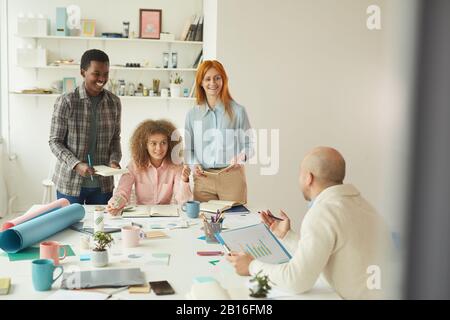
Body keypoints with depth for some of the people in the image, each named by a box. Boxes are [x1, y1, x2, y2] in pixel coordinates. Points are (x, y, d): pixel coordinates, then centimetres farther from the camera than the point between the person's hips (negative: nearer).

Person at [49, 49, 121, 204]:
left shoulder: (114, 102, 2)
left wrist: (114, 160, -8)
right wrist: (76, 165, -21)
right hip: (70, 184, -3)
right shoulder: (66, 102, -10)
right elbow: (55, 142, -7)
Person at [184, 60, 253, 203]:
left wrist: (240, 157, -16)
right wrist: (194, 164, -4)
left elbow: (249, 144, 4)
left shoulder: (238, 111, 1)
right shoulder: (192, 114, 10)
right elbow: (188, 148, 14)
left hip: (232, 176, -2)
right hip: (203, 178, 2)